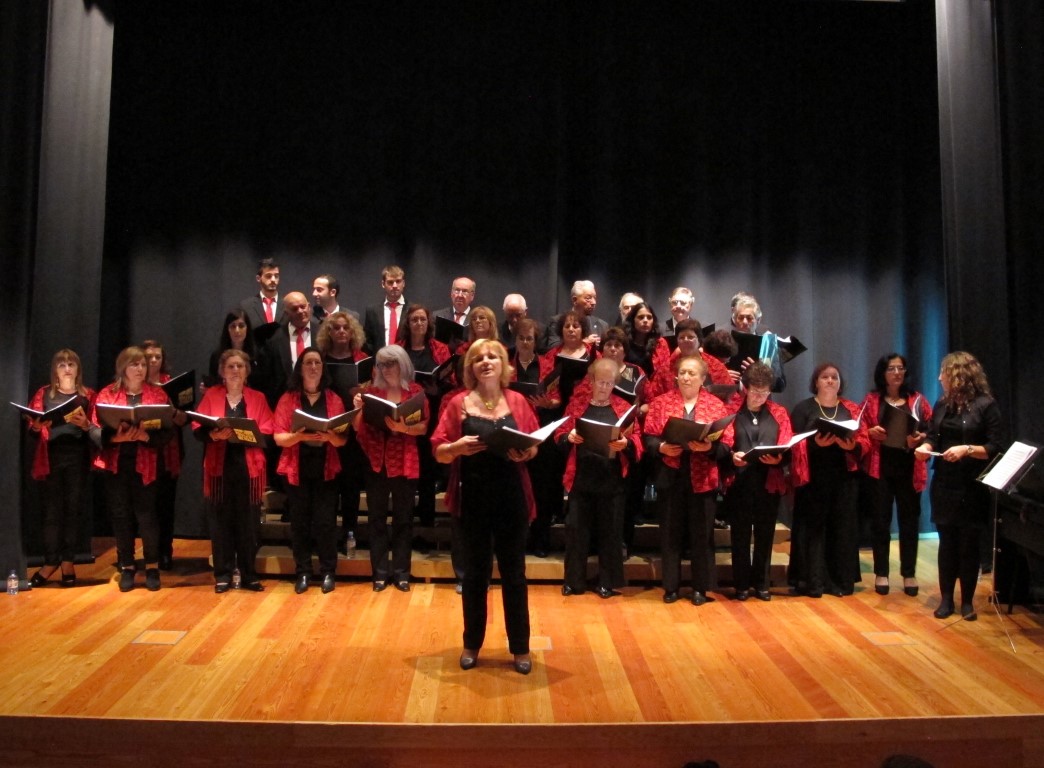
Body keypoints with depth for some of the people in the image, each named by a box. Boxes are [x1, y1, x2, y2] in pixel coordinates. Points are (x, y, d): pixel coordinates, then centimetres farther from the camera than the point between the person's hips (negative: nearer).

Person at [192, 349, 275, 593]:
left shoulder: (258, 398, 10)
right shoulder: (210, 395, 10)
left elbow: (267, 432, 0)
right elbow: (197, 429, 1)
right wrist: (214, 434, -19)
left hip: (249, 468, 0)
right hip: (219, 467, 0)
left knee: (248, 522, 2)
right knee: (220, 521, 1)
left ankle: (248, 574, 12)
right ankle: (223, 575, 11)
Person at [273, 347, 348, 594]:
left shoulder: (334, 399, 6)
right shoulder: (288, 399, 3)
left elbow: (343, 439, 2)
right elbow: (279, 437, -3)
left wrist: (329, 436, -19)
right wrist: (300, 436, -21)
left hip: (326, 469, 0)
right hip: (297, 469, 0)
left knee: (326, 521, -3)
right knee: (299, 521, 2)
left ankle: (328, 572, 10)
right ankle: (302, 573, 14)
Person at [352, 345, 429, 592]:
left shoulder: (415, 391, 1)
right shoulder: (372, 391, 7)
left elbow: (424, 426, -4)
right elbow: (358, 428, 6)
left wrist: (403, 428, -21)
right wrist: (358, 409, -12)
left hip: (405, 462, -2)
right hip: (376, 461, 2)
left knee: (403, 517, 5)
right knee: (377, 517, 5)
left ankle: (401, 573, 13)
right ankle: (380, 573, 13)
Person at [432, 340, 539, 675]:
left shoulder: (517, 401, 3)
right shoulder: (459, 403, -1)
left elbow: (534, 447, 6)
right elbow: (438, 451, -2)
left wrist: (525, 452, -16)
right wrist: (458, 447, -22)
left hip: (512, 497, 1)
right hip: (473, 498, 0)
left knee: (513, 573, 9)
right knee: (475, 573, 11)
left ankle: (520, 647, 23)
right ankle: (471, 644, 28)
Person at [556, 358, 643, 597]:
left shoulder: (623, 406, 6)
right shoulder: (577, 403, 7)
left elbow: (637, 440, 0)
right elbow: (560, 434, 5)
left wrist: (626, 444, -20)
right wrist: (570, 437, -16)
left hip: (611, 478, 0)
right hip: (581, 476, 0)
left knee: (610, 530, 5)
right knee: (576, 527, 3)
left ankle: (607, 582, 16)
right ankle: (574, 580, 15)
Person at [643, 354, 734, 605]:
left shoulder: (716, 405, 3)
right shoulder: (661, 402, 4)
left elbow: (727, 444, -3)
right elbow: (648, 437, 1)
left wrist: (709, 447, -21)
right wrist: (662, 447, -18)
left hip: (702, 478, 0)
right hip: (671, 476, 1)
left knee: (702, 534, 6)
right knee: (670, 533, 6)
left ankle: (701, 588, 18)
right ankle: (670, 586, 18)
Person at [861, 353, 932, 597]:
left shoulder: (917, 400, 7)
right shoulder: (872, 400, 5)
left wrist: (919, 438, -15)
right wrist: (872, 433, -15)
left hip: (909, 468, 1)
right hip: (880, 467, -1)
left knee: (909, 520, 5)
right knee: (880, 520, 3)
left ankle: (909, 574, 17)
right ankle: (881, 573, 13)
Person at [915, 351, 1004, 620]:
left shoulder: (986, 405, -8)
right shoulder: (942, 404, 9)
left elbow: (996, 447, -9)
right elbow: (933, 436, 11)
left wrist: (967, 450, -23)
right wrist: (925, 446, -10)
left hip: (973, 487, -4)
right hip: (944, 485, 4)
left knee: (969, 544, 5)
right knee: (947, 542, 8)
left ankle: (967, 601, 17)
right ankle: (946, 598, 16)